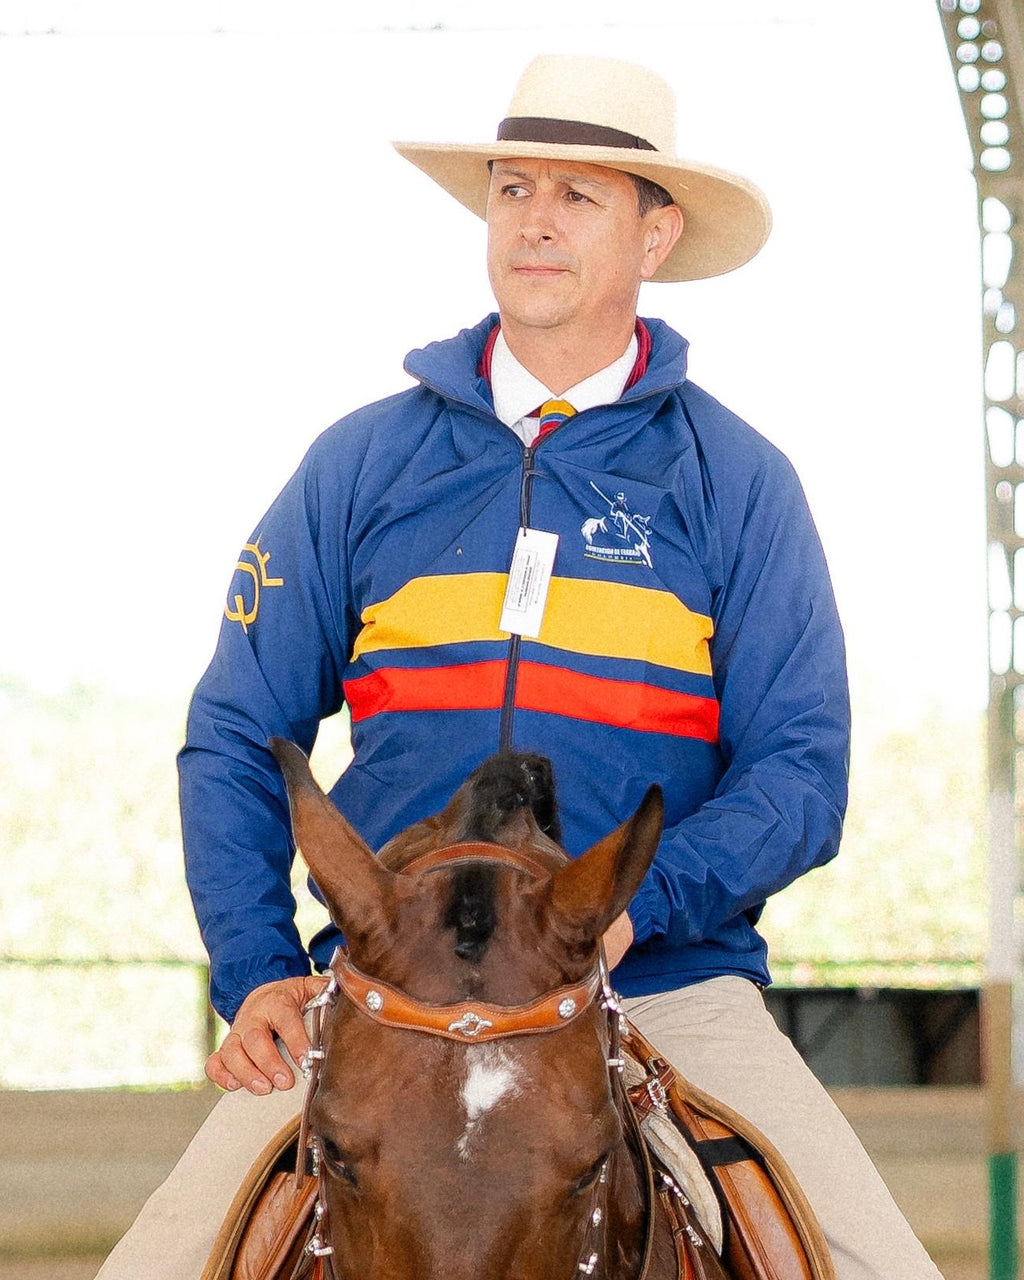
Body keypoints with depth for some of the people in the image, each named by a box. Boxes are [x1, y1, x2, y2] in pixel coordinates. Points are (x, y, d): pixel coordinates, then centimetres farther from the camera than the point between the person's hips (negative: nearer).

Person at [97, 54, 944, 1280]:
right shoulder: (362, 464, 10)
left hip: (664, 987, -1)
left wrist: (638, 902, -17)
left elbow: (802, 773, 1)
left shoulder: (737, 481, 7)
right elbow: (235, 739, 12)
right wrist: (257, 976, -3)